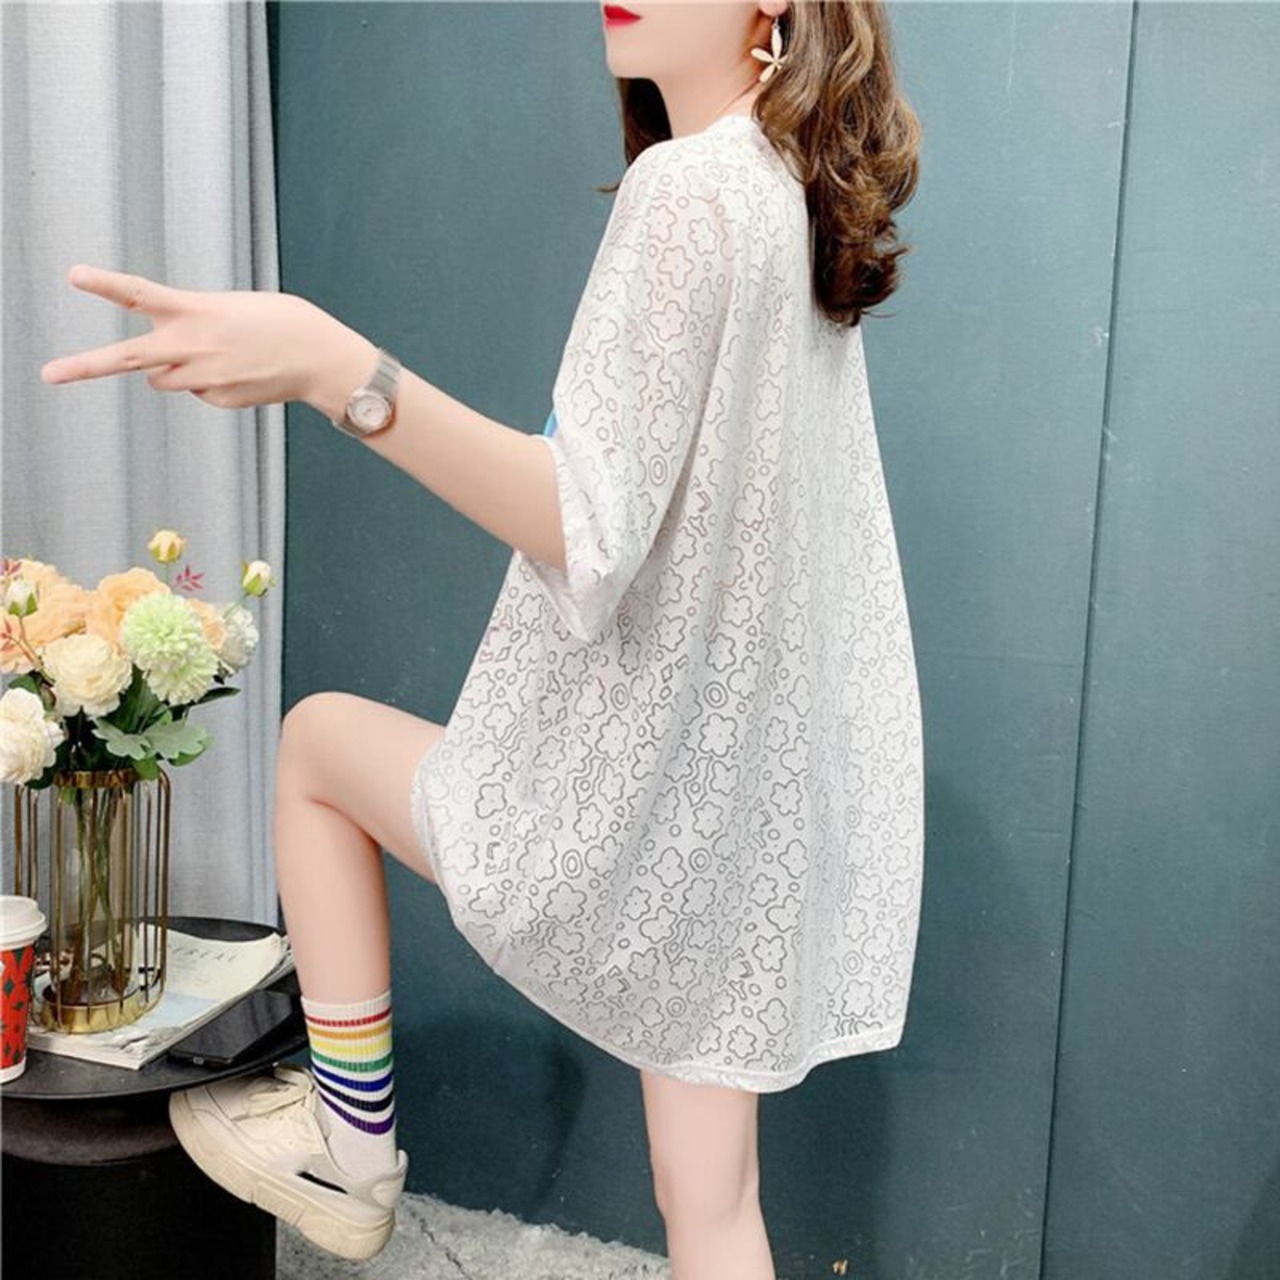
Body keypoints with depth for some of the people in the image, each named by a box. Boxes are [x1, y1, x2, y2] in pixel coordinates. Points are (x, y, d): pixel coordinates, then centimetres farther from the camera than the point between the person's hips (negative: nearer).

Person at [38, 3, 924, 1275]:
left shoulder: (688, 187, -17)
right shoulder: (804, 197, 11)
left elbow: (589, 534, -26)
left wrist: (337, 370, -34)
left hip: (638, 803, -8)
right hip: (741, 800, 8)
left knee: (317, 739, 18)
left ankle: (350, 1150, 28)